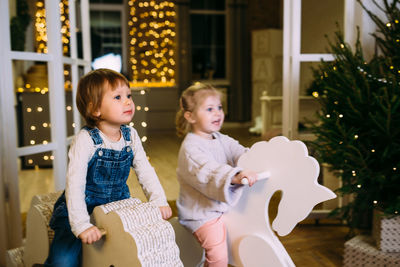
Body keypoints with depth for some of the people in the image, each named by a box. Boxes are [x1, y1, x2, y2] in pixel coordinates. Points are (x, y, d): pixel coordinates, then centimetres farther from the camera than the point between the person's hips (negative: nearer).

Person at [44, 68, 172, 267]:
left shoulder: (130, 136, -4)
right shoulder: (85, 140, -20)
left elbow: (145, 172, 1)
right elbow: (74, 185, -25)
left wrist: (159, 202, -10)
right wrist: (82, 226, -31)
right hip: (83, 209, -4)